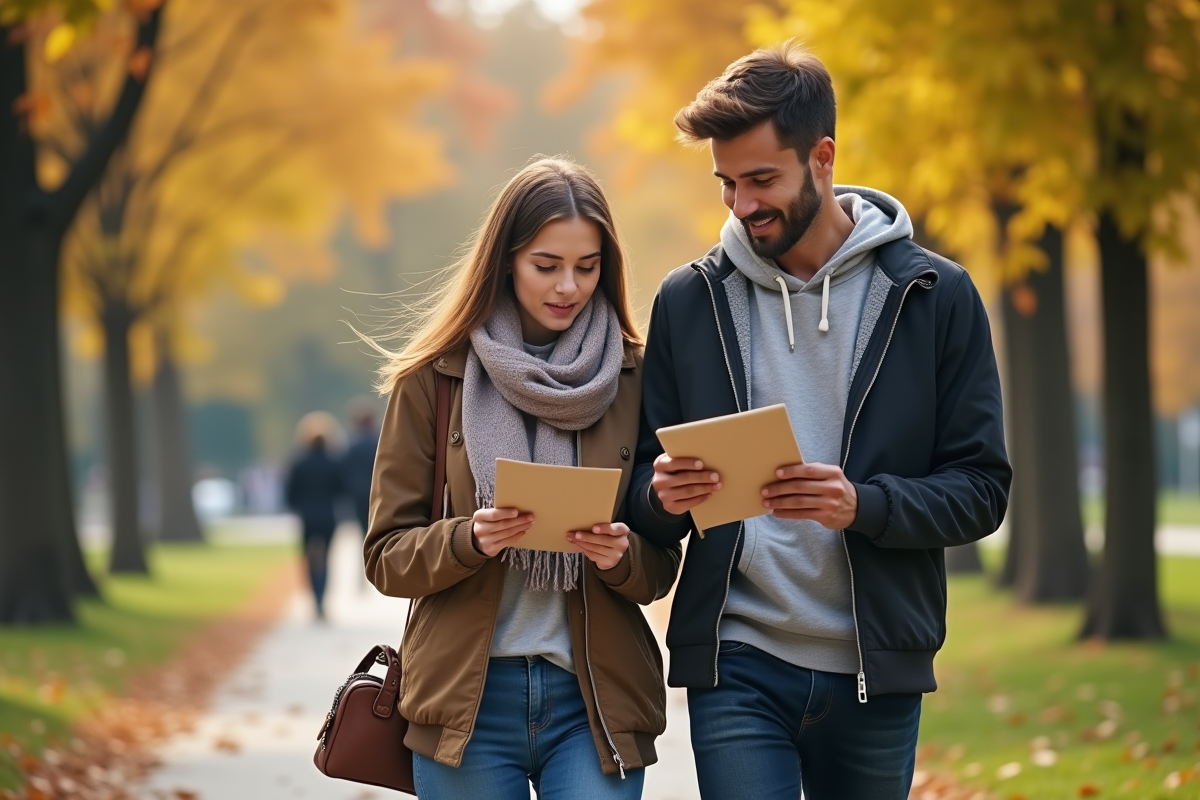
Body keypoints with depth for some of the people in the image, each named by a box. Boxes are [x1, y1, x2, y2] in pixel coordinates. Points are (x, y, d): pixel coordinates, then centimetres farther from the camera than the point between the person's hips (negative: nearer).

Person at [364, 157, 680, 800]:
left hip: (595, 700, 0)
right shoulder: (434, 379, 2)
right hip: (469, 698, 0)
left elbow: (660, 571, 7)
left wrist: (621, 556, -15)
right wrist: (469, 539, -17)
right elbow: (386, 557, 2)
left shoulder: (634, 378, 5)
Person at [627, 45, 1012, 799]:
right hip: (736, 668, 0)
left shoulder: (936, 296, 1)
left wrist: (864, 505, -20)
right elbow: (645, 477, 11)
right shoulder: (689, 300, 6)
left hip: (877, 674, 0)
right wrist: (663, 496, -13)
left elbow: (982, 489, -1)